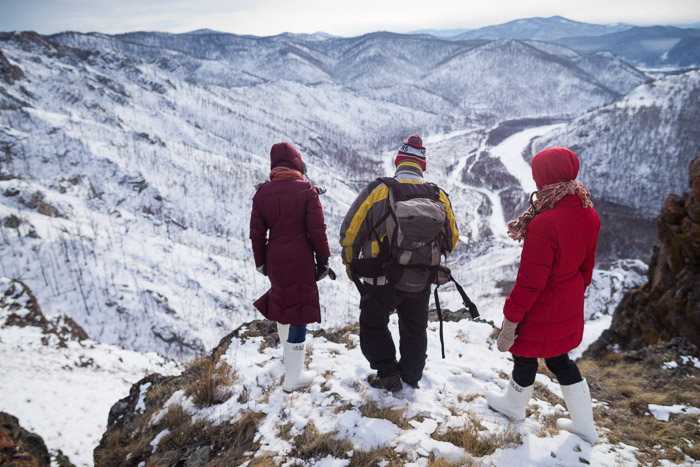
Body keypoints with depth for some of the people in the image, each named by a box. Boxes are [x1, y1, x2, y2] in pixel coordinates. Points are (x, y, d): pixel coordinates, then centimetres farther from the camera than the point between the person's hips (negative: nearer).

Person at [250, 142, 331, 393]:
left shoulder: (262, 193, -1)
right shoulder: (306, 190, -12)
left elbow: (256, 233, 3)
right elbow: (317, 230, -12)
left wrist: (261, 262, 15)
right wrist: (323, 259, 0)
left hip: (275, 260, 5)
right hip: (300, 261, -4)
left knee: (281, 300, 26)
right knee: (298, 310, 3)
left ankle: (287, 349, 49)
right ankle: (293, 376, 8)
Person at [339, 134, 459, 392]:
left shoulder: (378, 190, -15)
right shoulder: (439, 196, -4)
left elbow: (350, 232, -10)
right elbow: (451, 240, 7)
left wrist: (350, 264, 6)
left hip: (382, 280, -3)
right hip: (421, 282, 3)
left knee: (373, 325, 19)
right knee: (415, 329, 23)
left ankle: (388, 375, 21)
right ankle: (412, 376, 38)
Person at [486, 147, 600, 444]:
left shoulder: (544, 224, -32)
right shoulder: (588, 215, -7)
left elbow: (530, 281, -26)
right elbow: (587, 264, 7)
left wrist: (511, 318, -16)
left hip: (542, 308, -7)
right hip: (570, 306, 8)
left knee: (524, 354, 18)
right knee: (559, 358, 24)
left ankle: (514, 406, 45)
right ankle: (584, 425, 35)